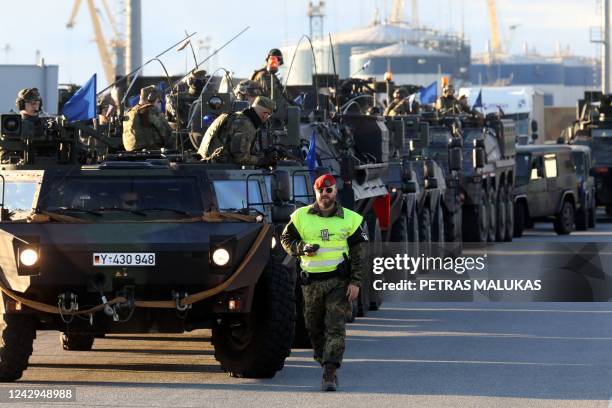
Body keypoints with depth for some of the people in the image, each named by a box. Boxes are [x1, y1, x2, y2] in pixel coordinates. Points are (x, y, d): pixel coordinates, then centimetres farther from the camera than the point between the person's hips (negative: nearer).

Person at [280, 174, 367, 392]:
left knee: (335, 327, -11)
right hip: (311, 281, 2)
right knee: (313, 325, 12)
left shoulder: (349, 219, 2)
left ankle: (330, 372, -16)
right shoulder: (301, 216, 4)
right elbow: (286, 239, 11)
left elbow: (358, 253, 4)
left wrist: (355, 282, -3)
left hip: (339, 281, -2)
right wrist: (301, 248, -10)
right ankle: (321, 355, 37)